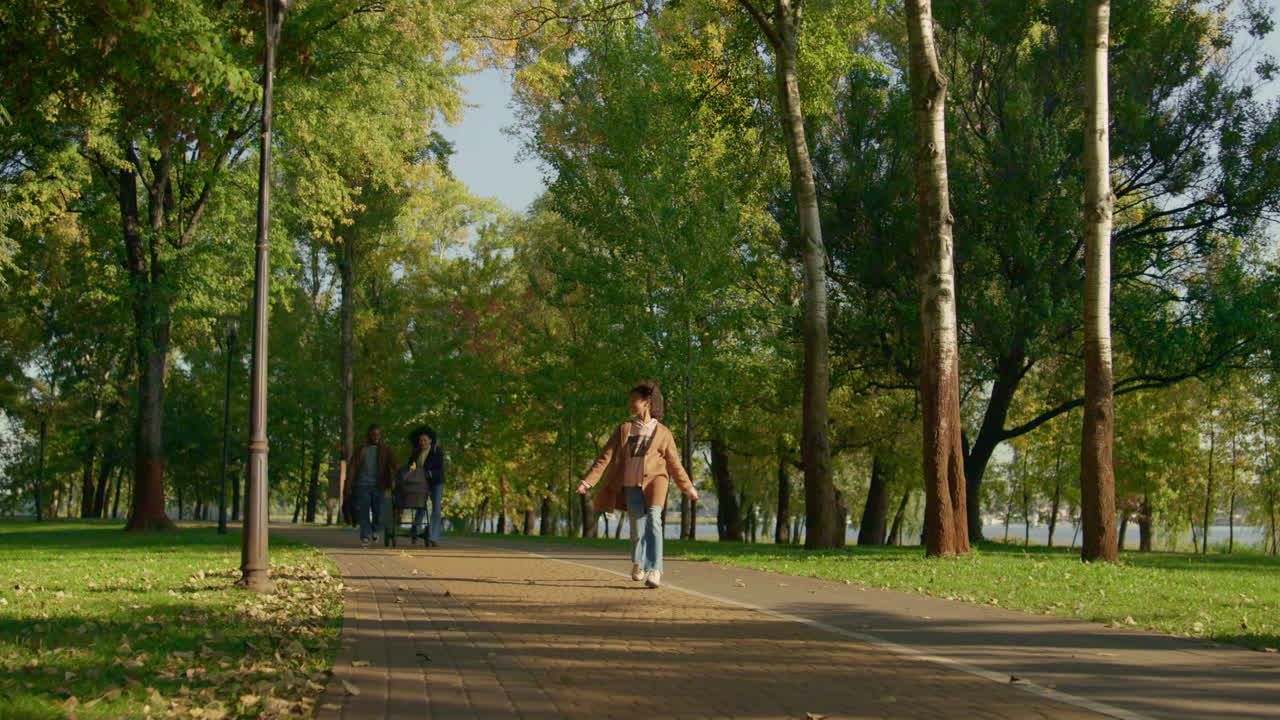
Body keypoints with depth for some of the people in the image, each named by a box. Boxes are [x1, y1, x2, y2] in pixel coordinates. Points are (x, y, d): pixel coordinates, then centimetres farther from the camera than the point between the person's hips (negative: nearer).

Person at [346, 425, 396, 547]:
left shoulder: (385, 451, 10)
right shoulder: (360, 450, 9)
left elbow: (393, 465, 0)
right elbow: (352, 467, 5)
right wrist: (349, 484, -6)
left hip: (378, 486, 0)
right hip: (362, 485, 0)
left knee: (378, 512, -1)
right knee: (363, 513, -5)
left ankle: (374, 530, 29)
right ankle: (364, 538, -1)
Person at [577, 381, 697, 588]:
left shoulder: (663, 433, 5)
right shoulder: (624, 429, 8)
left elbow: (674, 464, 14)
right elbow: (605, 457, 3)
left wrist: (688, 488, 18)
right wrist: (587, 482, -4)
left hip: (655, 479, -2)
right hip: (632, 485, 2)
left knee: (653, 519, -24)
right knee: (637, 528, 2)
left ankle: (654, 571, -28)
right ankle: (638, 562, 34)